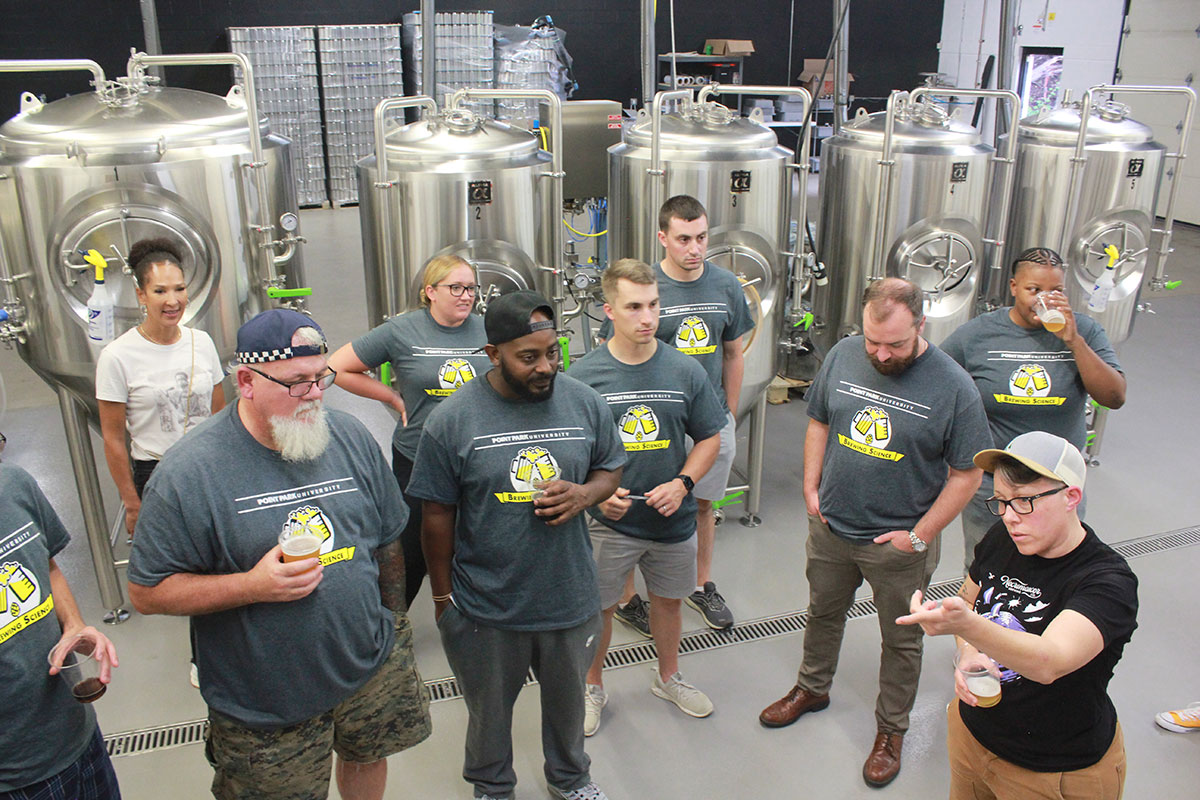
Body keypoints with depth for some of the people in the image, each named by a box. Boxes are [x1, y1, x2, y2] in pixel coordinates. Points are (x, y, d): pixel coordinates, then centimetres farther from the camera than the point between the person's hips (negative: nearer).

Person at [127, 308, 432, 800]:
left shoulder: (351, 438, -5)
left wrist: (392, 623, 12)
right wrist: (253, 585, -27)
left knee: (368, 758, 23)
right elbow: (146, 593, -16)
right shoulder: (187, 473, -20)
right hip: (264, 705, -3)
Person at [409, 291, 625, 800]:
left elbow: (611, 468, 6)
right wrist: (442, 595, -2)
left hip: (570, 599, 3)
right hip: (485, 606, -2)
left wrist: (583, 494, -17)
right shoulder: (452, 420, -16)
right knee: (489, 707, 22)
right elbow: (438, 515, -8)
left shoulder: (585, 403, -8)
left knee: (567, 699, 26)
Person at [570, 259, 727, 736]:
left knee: (668, 599, 21)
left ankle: (668, 677, 46)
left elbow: (710, 437, 3)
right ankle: (593, 688, 38)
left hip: (672, 518, 2)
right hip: (609, 520, -2)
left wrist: (682, 483, -12)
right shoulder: (583, 376, -11)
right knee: (599, 608, 12)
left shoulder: (685, 371, -6)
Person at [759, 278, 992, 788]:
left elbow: (967, 473, -13)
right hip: (830, 526, 4)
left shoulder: (954, 387, -19)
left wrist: (920, 535, -13)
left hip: (898, 543, -3)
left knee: (901, 640, 15)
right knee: (823, 613, 24)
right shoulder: (843, 355, -7)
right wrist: (811, 488, 1)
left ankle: (891, 728, 37)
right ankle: (812, 689, 49)